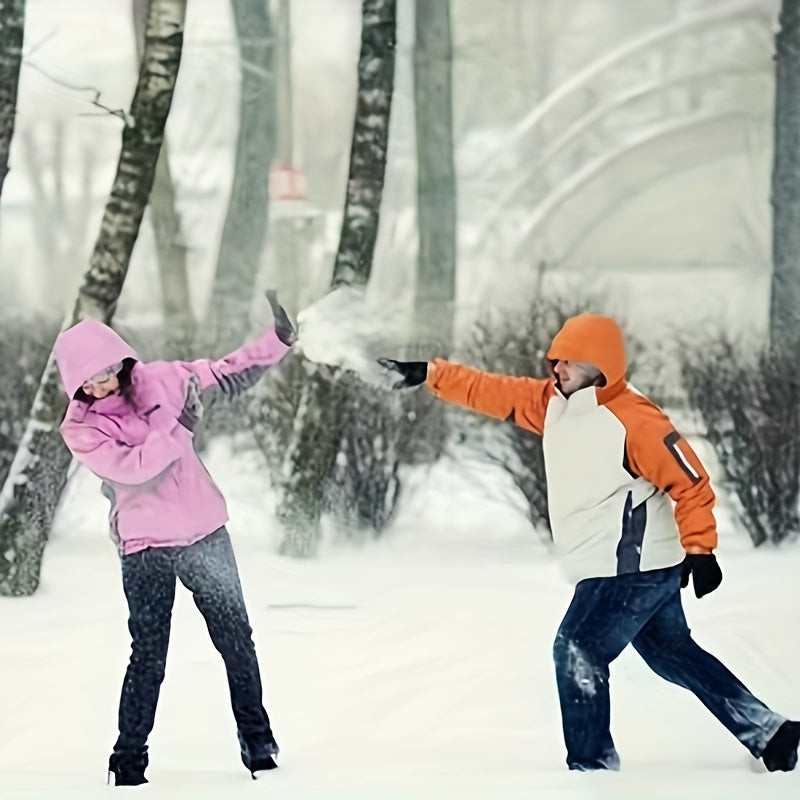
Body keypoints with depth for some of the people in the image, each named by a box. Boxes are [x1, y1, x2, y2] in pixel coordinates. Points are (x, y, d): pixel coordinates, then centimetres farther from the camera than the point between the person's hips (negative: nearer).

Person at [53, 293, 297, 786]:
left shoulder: (157, 381, -2)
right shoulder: (81, 429, -11)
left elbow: (227, 376, 7)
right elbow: (133, 467, -23)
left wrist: (277, 341, -2)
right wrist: (176, 425, -24)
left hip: (205, 534, 3)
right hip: (146, 550, -3)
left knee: (237, 640, 8)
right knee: (148, 657, -1)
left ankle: (258, 743, 19)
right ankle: (129, 763, 8)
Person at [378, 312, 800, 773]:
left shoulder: (635, 421, -21)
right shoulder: (554, 402, 4)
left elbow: (691, 483, -18)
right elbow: (491, 393, 7)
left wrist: (700, 551, -20)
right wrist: (429, 374, 1)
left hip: (634, 570, -9)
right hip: (635, 568, 9)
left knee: (579, 651, -7)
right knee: (673, 654, 17)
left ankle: (593, 762, 3)